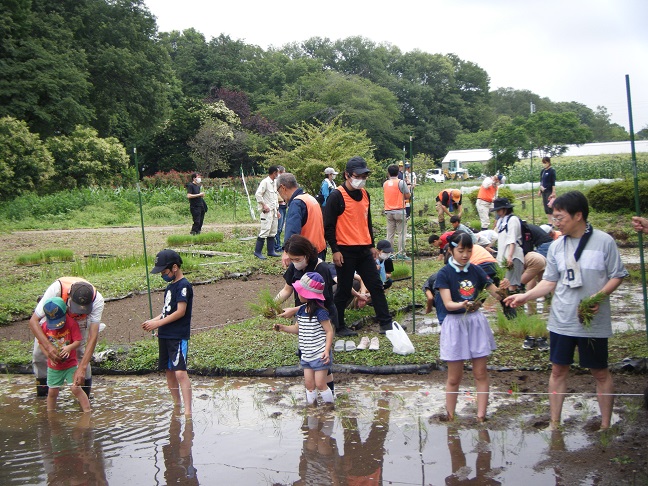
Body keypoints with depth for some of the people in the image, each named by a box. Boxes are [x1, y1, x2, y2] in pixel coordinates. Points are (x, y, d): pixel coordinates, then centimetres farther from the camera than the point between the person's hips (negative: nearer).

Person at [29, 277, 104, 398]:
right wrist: (48, 347, -54)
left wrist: (82, 368, -50)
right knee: (39, 353, -4)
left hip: (79, 322, 0)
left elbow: (93, 336, -41)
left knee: (81, 353, -13)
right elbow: (33, 321, -40)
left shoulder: (97, 300, -42)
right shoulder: (56, 289, -45)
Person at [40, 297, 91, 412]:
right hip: (54, 365, 3)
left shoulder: (71, 323, -15)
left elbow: (78, 341, -15)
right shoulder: (45, 326, -7)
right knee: (52, 392, 10)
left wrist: (69, 347, -34)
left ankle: (88, 412, -3)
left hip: (71, 364, -3)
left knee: (76, 388, -11)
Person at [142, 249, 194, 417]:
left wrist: (158, 323, -15)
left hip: (178, 337, -9)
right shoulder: (170, 287, 16)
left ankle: (188, 412, -18)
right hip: (165, 336, 9)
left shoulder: (183, 285, -12)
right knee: (168, 371, 13)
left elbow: (180, 312, -18)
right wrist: (153, 321, 4)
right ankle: (176, 404, 26)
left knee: (180, 372, -16)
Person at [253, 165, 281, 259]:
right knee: (265, 231, -11)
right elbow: (258, 194, -18)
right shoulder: (265, 182, -11)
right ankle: (257, 252, -7)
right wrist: (264, 205, -16)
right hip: (267, 211, -9)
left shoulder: (274, 183, 16)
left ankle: (271, 251, 17)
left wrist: (277, 210, 18)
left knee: (272, 232, 10)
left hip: (274, 211, 9)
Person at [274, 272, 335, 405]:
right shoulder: (301, 310, 5)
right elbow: (298, 329, 19)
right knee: (309, 385, 11)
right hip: (306, 356, 7)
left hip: (319, 355, -7)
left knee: (320, 384, -1)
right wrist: (283, 328, 4)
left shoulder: (320, 312, -18)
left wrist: (327, 350, -22)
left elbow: (329, 331, -15)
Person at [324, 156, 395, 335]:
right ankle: (338, 326, 14)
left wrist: (372, 245, 19)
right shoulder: (337, 196, -11)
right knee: (344, 290, 2)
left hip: (364, 250, 7)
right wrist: (335, 250, -15)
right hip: (345, 251, -7)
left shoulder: (364, 194, 12)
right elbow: (328, 225, -12)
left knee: (376, 286, 7)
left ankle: (386, 323, 14)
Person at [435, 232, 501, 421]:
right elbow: (448, 304, -18)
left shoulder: (476, 271, 3)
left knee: (480, 374, 4)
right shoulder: (444, 274, -8)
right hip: (455, 324, -3)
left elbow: (497, 294, 4)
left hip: (476, 322, 3)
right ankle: (451, 419, 15)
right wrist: (462, 305, -38)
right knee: (454, 378, 4)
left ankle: (481, 417, 11)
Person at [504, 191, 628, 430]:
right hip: (561, 320, 4)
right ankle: (555, 422, 21)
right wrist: (525, 296, -4)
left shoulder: (603, 241, -8)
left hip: (593, 321, -4)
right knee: (558, 370, 10)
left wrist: (600, 296, -19)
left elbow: (617, 276, -3)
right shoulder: (556, 246, 5)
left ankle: (605, 425, 21)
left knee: (600, 372, 8)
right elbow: (550, 282, 8)